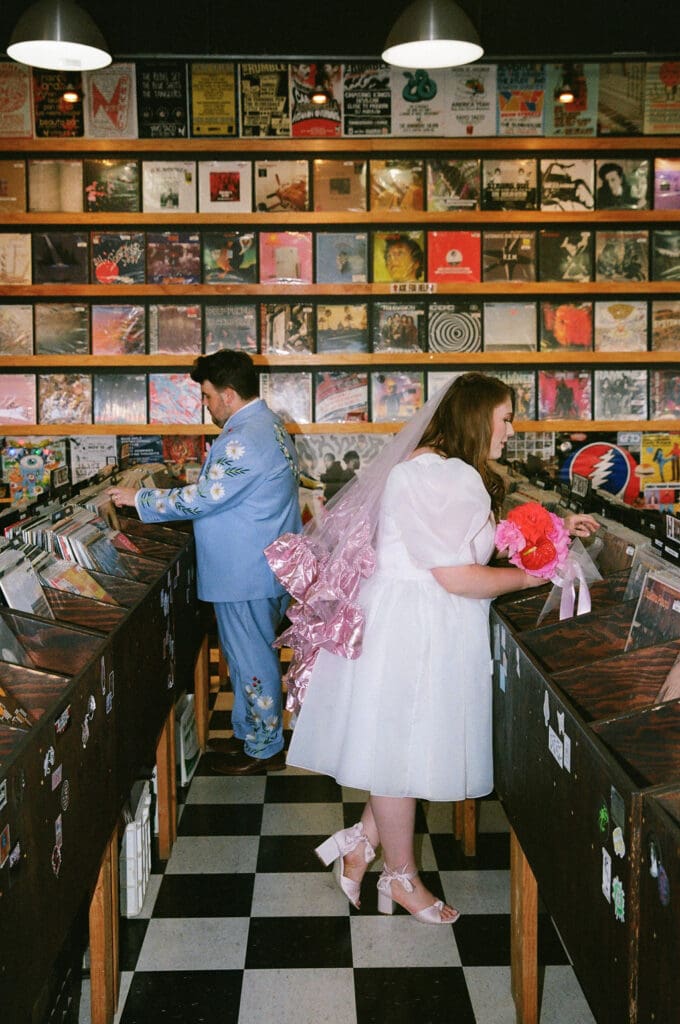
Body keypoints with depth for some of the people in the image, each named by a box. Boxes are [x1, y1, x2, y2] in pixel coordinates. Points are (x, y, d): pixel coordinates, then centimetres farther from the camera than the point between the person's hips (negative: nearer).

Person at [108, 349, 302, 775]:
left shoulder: (246, 441, -24)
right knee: (251, 656, 20)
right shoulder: (267, 424, 10)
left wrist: (139, 498, -11)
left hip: (247, 574, -10)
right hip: (263, 566, 10)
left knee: (252, 660, 3)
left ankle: (265, 749, 17)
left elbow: (200, 500, -22)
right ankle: (250, 734, 33)